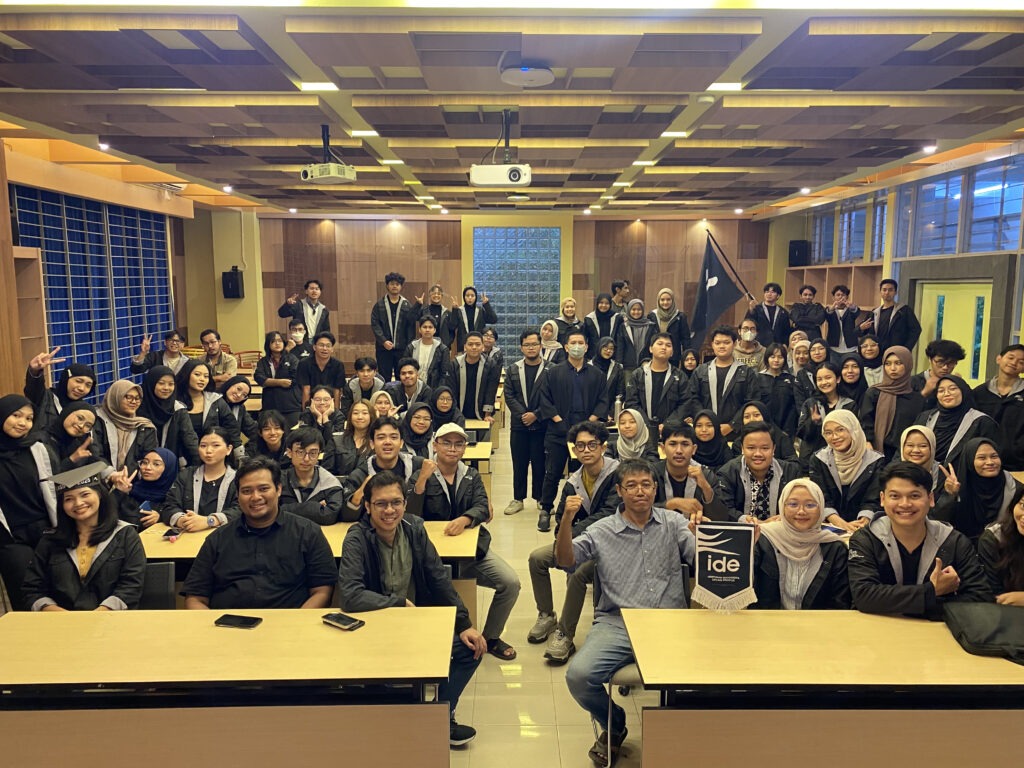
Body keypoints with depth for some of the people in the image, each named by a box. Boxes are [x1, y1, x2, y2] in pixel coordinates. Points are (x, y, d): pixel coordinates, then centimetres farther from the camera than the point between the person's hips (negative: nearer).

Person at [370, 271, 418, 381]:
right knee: (385, 378, 4)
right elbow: (374, 324, -1)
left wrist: (409, 346, -6)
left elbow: (411, 327, 3)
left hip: (402, 348, 1)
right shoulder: (379, 305, 4)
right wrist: (383, 341, -14)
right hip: (383, 348, 0)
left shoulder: (407, 306, 6)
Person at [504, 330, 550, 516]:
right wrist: (522, 414, -9)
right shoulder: (513, 370, 8)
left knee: (540, 463, 5)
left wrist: (536, 415, -13)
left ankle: (540, 498, 17)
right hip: (519, 424, 2)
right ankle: (518, 499, 18)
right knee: (519, 463, 8)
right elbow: (509, 396, 3)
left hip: (541, 425, -2)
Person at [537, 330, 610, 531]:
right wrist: (558, 420, -8)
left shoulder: (596, 375, 10)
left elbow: (603, 401, 6)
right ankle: (545, 511, 13)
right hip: (558, 431, -1)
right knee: (552, 474, 2)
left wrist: (591, 421, -7)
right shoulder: (554, 373, 5)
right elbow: (545, 399, 1)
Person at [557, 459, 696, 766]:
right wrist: (567, 520, -17)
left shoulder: (674, 523, 13)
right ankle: (614, 726, 12)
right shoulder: (602, 531, 10)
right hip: (616, 624, 0)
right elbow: (565, 560, -1)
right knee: (579, 675, -24)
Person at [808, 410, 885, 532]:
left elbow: (872, 502, -4)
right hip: (827, 526, 1)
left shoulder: (875, 461, 2)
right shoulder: (818, 459, 4)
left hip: (865, 530, -1)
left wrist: (864, 522, -25)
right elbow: (820, 500, -5)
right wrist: (842, 524, -21)